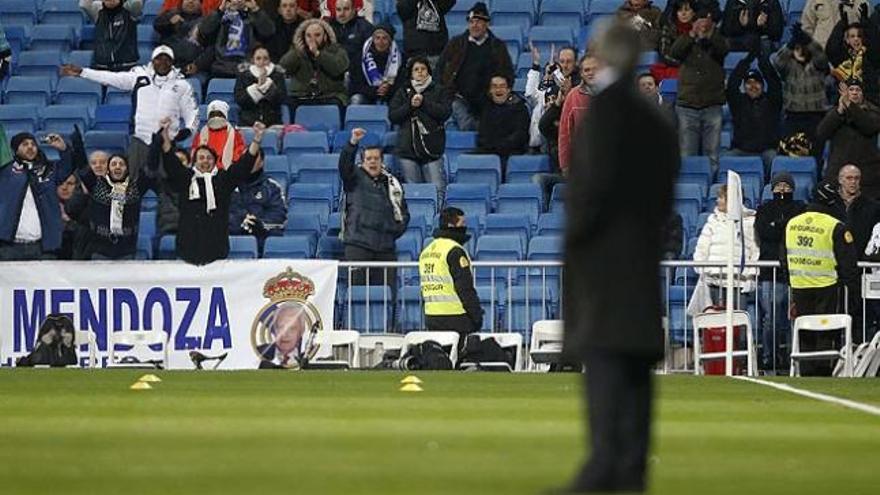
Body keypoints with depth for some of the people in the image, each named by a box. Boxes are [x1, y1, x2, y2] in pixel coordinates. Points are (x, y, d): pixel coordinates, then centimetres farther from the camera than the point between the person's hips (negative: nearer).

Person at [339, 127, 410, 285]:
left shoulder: (392, 183, 16)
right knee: (357, 285, -9)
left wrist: (395, 231, 6)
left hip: (385, 248, 3)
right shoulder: (355, 178, 6)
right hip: (358, 244, -3)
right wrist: (353, 143, -30)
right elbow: (344, 164, -14)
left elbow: (404, 213, 22)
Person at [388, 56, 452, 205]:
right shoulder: (402, 92, 13)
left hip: (432, 148, -2)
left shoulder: (438, 91, 9)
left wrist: (424, 102, -9)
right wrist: (410, 105, -9)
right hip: (408, 149, 2)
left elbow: (446, 112, -5)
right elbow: (392, 116, 4)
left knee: (437, 189, -10)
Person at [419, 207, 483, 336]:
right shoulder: (455, 251, -13)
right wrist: (477, 315, -9)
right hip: (455, 318, -8)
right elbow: (465, 288, -15)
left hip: (430, 315, 8)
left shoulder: (426, 251, 15)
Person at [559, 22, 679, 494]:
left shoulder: (607, 105, -7)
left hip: (604, 257, -8)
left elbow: (597, 178, -15)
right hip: (645, 258, 8)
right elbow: (665, 194, 15)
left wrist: (575, 230, -6)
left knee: (604, 363, -14)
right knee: (633, 369, 6)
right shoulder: (657, 121, 17)